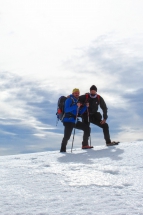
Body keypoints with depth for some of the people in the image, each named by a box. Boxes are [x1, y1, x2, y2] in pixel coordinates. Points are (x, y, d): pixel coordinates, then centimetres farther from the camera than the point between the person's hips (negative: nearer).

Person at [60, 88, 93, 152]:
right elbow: (66, 110, -19)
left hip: (75, 121, 8)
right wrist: (76, 106, -27)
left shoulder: (77, 101, 19)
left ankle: (85, 145, 10)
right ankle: (63, 149, -4)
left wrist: (85, 106, 5)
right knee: (67, 136, -20)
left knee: (87, 128, 5)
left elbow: (79, 113, 17)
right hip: (68, 121, -8)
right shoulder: (69, 99, -4)